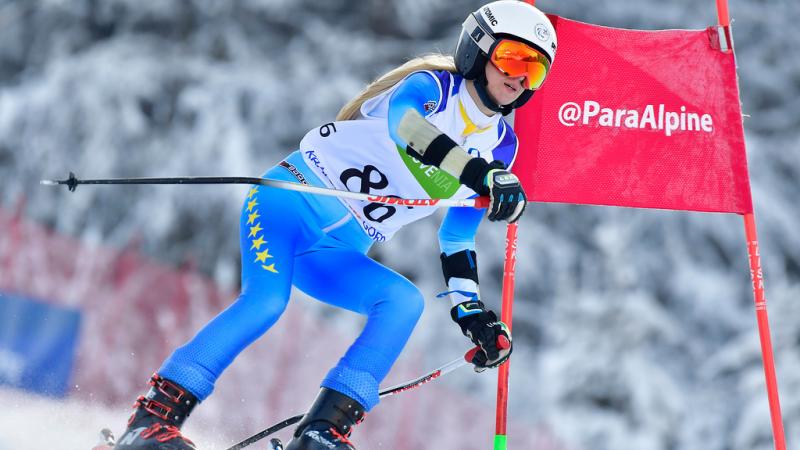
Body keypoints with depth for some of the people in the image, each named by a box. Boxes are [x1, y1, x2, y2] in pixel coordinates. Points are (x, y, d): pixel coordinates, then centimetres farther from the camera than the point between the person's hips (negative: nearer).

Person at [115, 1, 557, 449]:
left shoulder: (499, 147, 12)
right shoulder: (433, 86, -7)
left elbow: (456, 240, 21)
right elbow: (404, 125, -33)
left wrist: (473, 314, 10)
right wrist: (482, 174, -46)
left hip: (337, 255, 6)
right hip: (294, 198, -6)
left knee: (405, 300, -22)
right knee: (267, 299, -30)